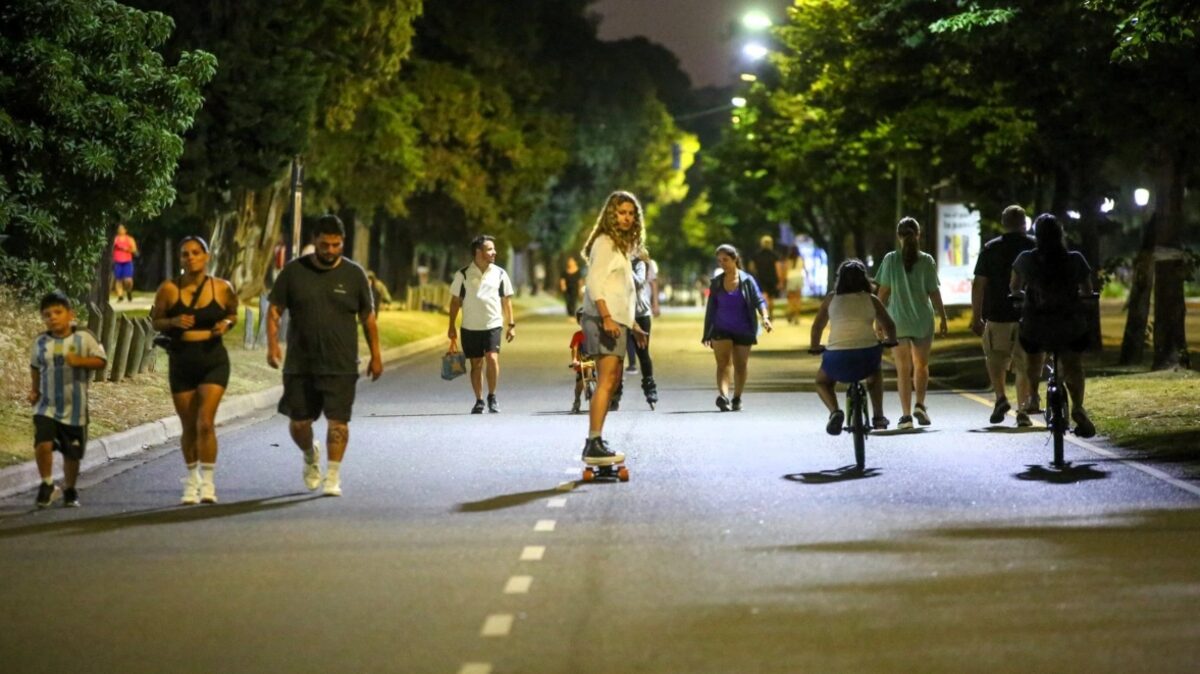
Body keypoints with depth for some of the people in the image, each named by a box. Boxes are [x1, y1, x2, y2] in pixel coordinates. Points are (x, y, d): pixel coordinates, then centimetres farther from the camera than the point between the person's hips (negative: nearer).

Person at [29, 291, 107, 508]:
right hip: (47, 405, 1)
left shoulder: (83, 338, -7)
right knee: (42, 444, -18)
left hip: (75, 407, -1)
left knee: (72, 453, 9)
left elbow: (101, 360, -8)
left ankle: (70, 490, 31)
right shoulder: (41, 342, 3)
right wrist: (34, 390, 9)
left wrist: (80, 361, -22)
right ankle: (47, 485, 2)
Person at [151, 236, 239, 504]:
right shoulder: (169, 289, -5)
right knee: (189, 426, 10)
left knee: (205, 422, -14)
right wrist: (174, 322, -15)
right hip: (181, 362, 1)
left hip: (214, 360, -1)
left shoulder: (222, 288, -3)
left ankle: (208, 483, -5)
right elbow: (156, 321, 5)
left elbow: (233, 314, 14)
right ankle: (192, 480, 30)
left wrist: (227, 323, -8)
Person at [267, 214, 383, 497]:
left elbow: (368, 317, 8)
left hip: (341, 366, -1)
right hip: (300, 364, 1)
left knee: (337, 421, -6)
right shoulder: (294, 271, 1)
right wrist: (272, 344, -10)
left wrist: (375, 356, 6)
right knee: (298, 423, 7)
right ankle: (311, 456, 37)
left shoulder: (354, 274, 2)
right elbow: (275, 310, 4)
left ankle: (333, 476, 5)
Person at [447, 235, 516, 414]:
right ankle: (479, 401, 18)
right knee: (476, 364, 6)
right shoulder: (463, 274, 0)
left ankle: (492, 397, 0)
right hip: (470, 327, 0)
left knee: (492, 358, -16)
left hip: (493, 325, 0)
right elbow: (455, 300, 5)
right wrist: (451, 327, 3)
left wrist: (511, 325, 5)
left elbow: (506, 300, 9)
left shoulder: (499, 274, 4)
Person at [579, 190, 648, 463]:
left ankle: (594, 443, 15)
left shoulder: (620, 245, 23)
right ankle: (594, 444, -25)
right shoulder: (605, 242, -7)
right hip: (602, 320, -11)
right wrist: (606, 317, -28)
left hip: (615, 321, 11)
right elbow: (594, 282, -18)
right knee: (606, 381, -18)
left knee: (612, 383, 12)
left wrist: (633, 325, 27)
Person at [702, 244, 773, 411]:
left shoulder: (747, 280, -2)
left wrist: (765, 317, -28)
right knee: (723, 363, -17)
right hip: (721, 330, 0)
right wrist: (707, 333, 9)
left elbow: (759, 300, -9)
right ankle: (723, 396, -32)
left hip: (743, 330, 0)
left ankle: (737, 399, 22)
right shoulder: (716, 282, 3)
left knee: (740, 366, 6)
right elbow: (711, 308, 9)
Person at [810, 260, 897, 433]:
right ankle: (878, 416, 27)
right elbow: (889, 326, 17)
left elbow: (817, 327, 21)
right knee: (874, 373, 36)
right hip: (868, 353, 1)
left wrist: (814, 348, 37)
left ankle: (835, 411, 0)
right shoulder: (871, 300, 14)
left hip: (838, 354, -1)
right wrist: (891, 342, 37)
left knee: (822, 381, 28)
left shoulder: (831, 299, 15)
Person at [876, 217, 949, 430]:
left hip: (898, 319, 0)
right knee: (921, 365, 17)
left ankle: (906, 414, -3)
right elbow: (934, 293, -3)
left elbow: (883, 292, -3)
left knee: (903, 368, 3)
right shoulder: (926, 261, -5)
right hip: (923, 319, 0)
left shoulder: (890, 260, -5)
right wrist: (943, 319, 6)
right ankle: (920, 404, 0)